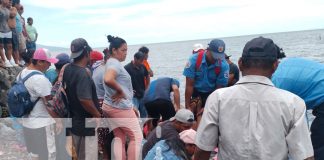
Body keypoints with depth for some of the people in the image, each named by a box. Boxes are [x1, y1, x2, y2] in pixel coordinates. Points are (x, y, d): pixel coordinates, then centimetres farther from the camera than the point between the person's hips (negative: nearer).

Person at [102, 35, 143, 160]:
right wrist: (120, 91, -22)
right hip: (120, 107, -10)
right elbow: (108, 79, -37)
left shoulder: (111, 63, 14)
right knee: (137, 137, 2)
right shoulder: (115, 63, -18)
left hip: (110, 106, 10)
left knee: (119, 138, 14)